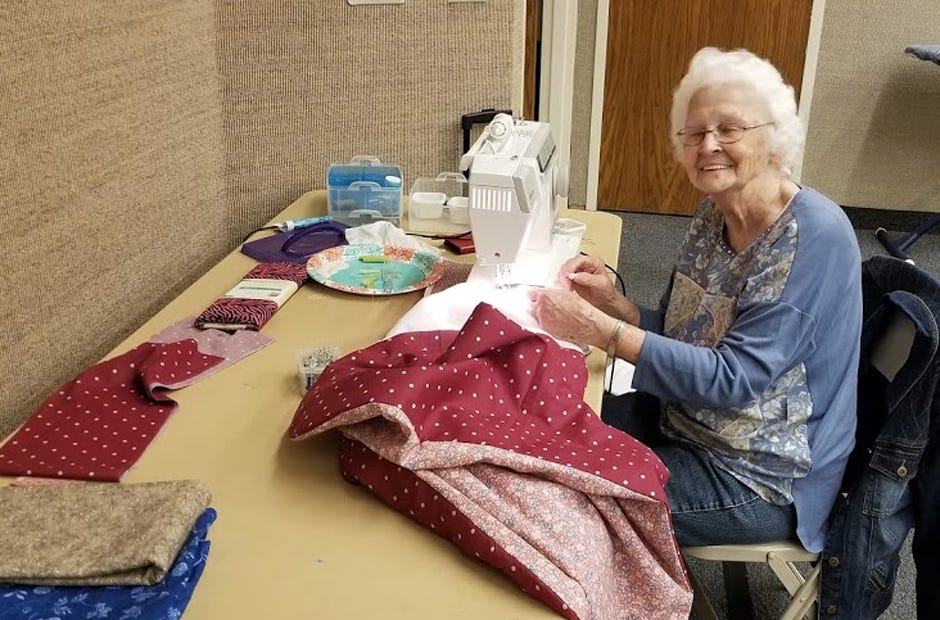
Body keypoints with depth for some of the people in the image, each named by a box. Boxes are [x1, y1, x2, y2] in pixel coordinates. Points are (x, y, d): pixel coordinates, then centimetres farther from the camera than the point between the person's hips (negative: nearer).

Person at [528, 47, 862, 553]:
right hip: (687, 419, 7)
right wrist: (611, 301, -14)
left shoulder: (816, 236, -24)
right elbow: (680, 337, 5)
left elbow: (735, 378, -28)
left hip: (762, 477, -7)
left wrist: (599, 330, -34)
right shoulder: (712, 218, 0)